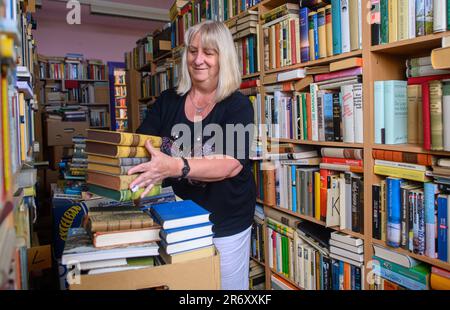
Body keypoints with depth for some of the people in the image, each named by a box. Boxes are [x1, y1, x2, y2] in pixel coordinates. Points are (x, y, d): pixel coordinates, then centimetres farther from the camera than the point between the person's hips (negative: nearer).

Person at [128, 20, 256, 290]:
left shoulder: (238, 105, -11)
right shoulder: (167, 101, 1)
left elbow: (232, 164, -24)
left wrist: (177, 167, -40)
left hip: (226, 226, -3)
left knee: (228, 286, 16)